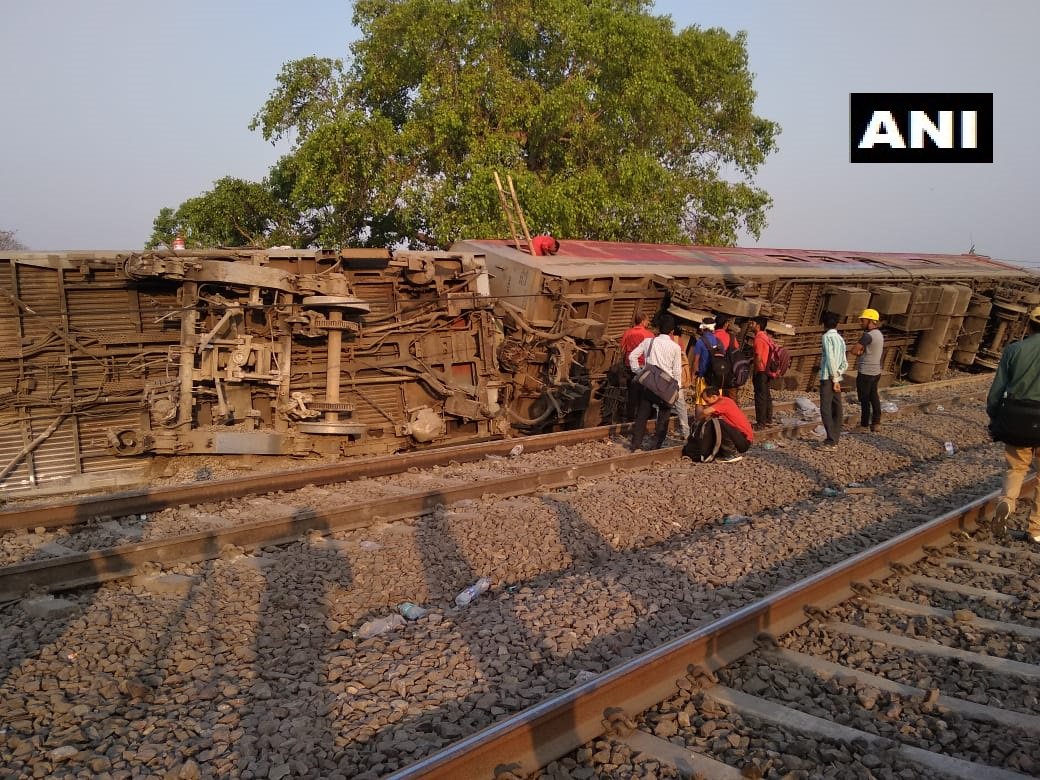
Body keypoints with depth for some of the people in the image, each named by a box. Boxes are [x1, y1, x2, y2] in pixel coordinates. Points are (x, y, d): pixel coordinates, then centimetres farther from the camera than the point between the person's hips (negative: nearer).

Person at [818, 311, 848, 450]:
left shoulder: (827, 336, -8)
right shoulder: (840, 338, 15)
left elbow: (830, 359, -17)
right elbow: (845, 364, 13)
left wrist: (834, 379, -15)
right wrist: (838, 375, 1)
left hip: (828, 378, -8)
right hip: (836, 378, 8)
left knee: (825, 409, -9)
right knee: (836, 409, 9)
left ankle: (831, 441, -13)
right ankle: (835, 440, 13)